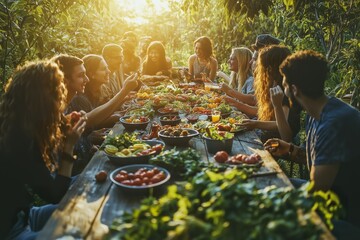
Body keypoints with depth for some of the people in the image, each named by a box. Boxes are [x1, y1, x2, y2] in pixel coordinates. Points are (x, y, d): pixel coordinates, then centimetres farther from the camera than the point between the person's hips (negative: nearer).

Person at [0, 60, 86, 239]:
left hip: (22, 216, 9)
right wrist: (69, 145, -19)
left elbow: (49, 176, 6)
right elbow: (54, 196, -21)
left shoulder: (24, 129, -2)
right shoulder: (19, 140, -28)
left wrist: (64, 137, -1)